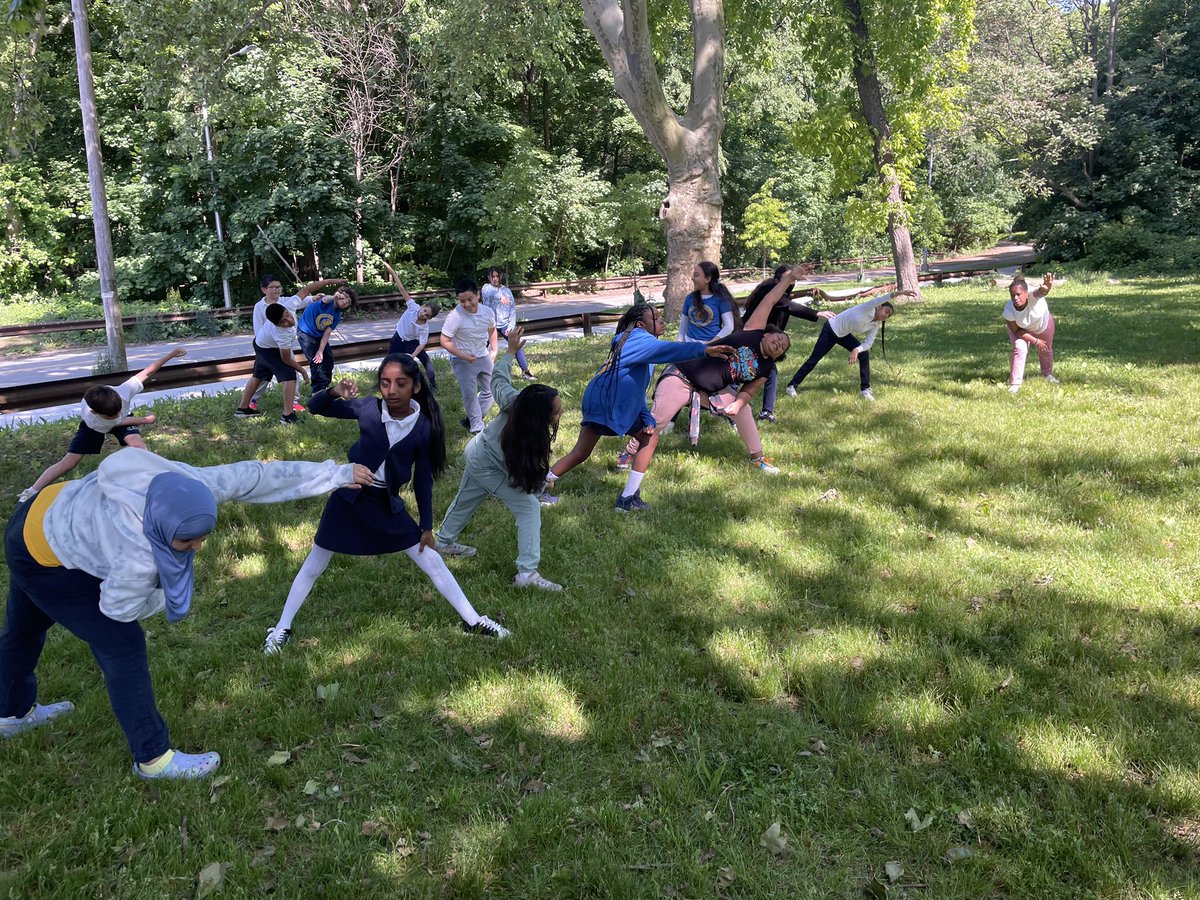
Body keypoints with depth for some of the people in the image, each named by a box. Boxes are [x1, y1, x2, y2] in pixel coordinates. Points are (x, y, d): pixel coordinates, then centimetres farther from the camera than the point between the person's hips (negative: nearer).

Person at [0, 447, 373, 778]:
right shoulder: (138, 558, -42)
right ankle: (153, 758, 8)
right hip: (46, 558, -8)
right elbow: (118, 608, -23)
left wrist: (337, 473, -10)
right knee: (122, 645, -6)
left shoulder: (192, 486, -27)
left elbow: (258, 476, -17)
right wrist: (167, 599, -4)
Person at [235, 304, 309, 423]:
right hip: (268, 350, -9)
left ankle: (242, 408, 38)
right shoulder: (282, 335, -42)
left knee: (258, 376, 23)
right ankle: (288, 416, -10)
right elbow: (286, 359, -26)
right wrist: (303, 371, -14)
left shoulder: (289, 303, -31)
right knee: (289, 376, -13)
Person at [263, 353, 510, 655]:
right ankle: (281, 629, 27)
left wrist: (426, 526, 0)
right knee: (314, 565, 10)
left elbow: (423, 478, -3)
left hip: (387, 503, 1)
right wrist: (333, 392, -29)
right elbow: (315, 408, -6)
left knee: (432, 560, 5)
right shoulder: (368, 408, -14)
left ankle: (473, 621, 17)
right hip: (348, 497, -1)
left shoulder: (424, 426, -13)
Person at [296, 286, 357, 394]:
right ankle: (318, 391, -1)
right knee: (316, 362, -12)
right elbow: (324, 299, -48)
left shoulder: (337, 316, -5)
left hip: (319, 336, 8)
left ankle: (324, 387, 30)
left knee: (328, 359, 11)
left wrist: (320, 351, -16)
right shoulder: (327, 302, -22)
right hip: (305, 333, -8)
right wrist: (334, 297, -71)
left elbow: (327, 333, -7)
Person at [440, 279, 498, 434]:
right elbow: (445, 341, -19)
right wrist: (463, 356, -26)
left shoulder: (487, 312, -7)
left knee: (490, 389, 11)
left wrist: (494, 350, 6)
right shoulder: (455, 316, -23)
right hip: (462, 361, -6)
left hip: (484, 357, 6)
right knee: (470, 394, -8)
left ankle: (471, 420, 25)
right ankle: (477, 427, 7)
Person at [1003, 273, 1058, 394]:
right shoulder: (1008, 311, -38)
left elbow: (1041, 292, -70)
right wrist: (1035, 341, -23)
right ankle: (1015, 383, -14)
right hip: (1021, 329, -1)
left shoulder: (1032, 295, -44)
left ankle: (1048, 374, 49)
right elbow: (1016, 331, -23)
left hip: (1043, 324, 1)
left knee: (1046, 350, 20)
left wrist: (1047, 286, -93)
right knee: (1019, 349, -24)